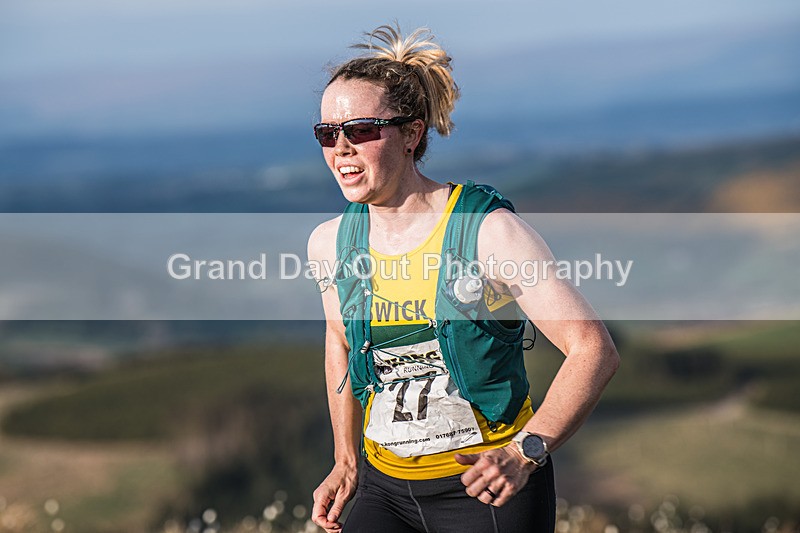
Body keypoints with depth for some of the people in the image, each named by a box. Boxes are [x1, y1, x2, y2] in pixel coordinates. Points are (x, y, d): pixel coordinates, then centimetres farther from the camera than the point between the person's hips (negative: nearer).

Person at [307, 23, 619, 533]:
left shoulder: (489, 231, -14)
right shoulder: (329, 243, 1)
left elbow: (594, 349, -15)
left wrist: (524, 453, -25)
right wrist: (346, 462, 17)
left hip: (489, 489, -4)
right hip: (385, 489, 4)